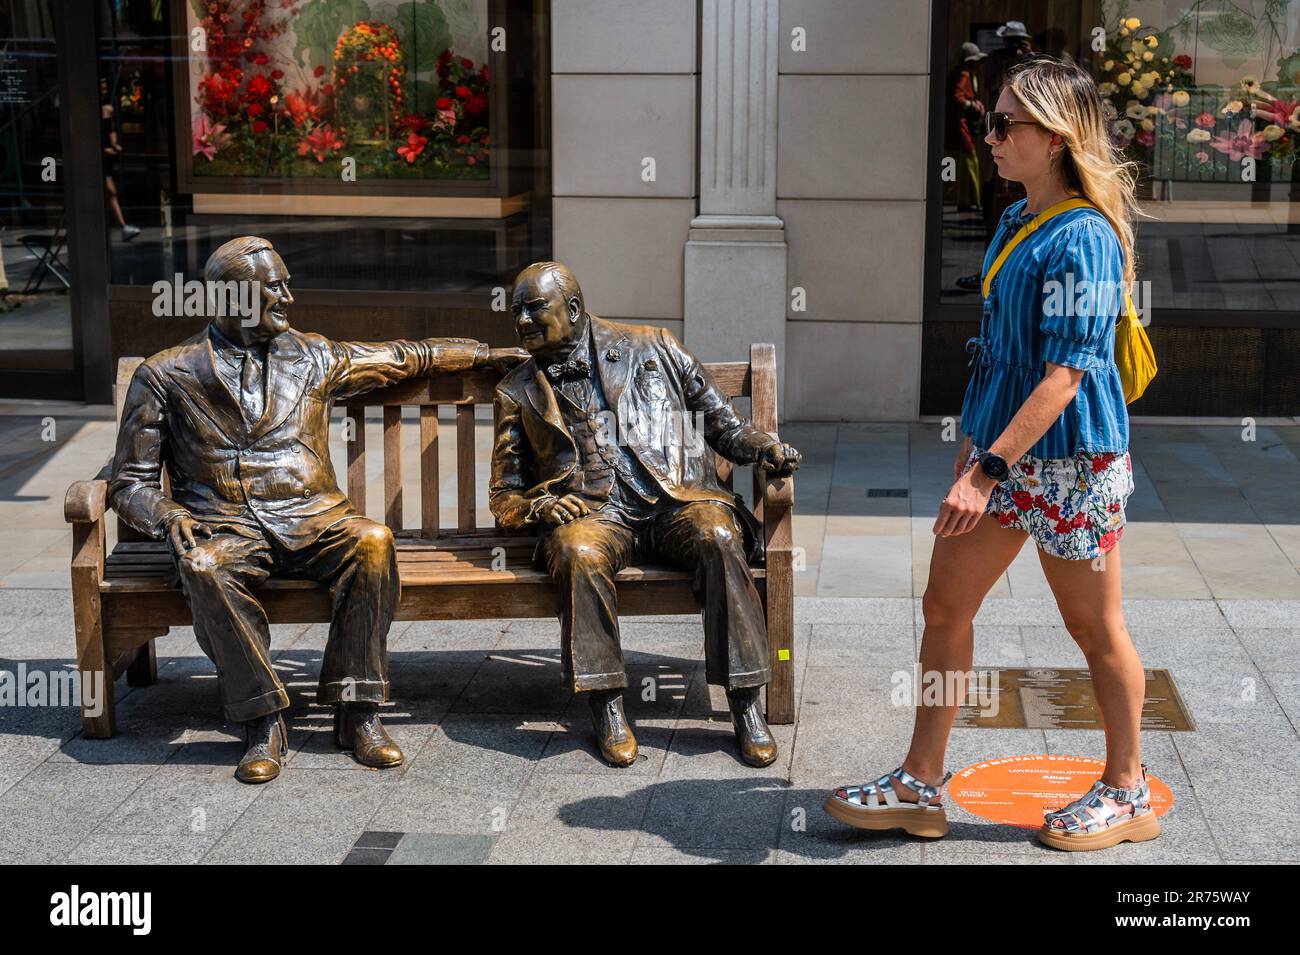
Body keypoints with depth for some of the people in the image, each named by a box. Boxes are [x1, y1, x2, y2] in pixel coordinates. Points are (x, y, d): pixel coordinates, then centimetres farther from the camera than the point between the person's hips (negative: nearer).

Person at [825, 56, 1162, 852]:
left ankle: (1128, 792, 23)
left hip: (1070, 459, -9)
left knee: (1095, 627, 5)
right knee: (945, 604, 9)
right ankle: (921, 786, 18)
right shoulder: (1015, 222, 10)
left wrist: (989, 470, -25)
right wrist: (975, 439, 19)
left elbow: (1064, 374, -23)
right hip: (1005, 450, 9)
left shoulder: (1082, 239, -19)